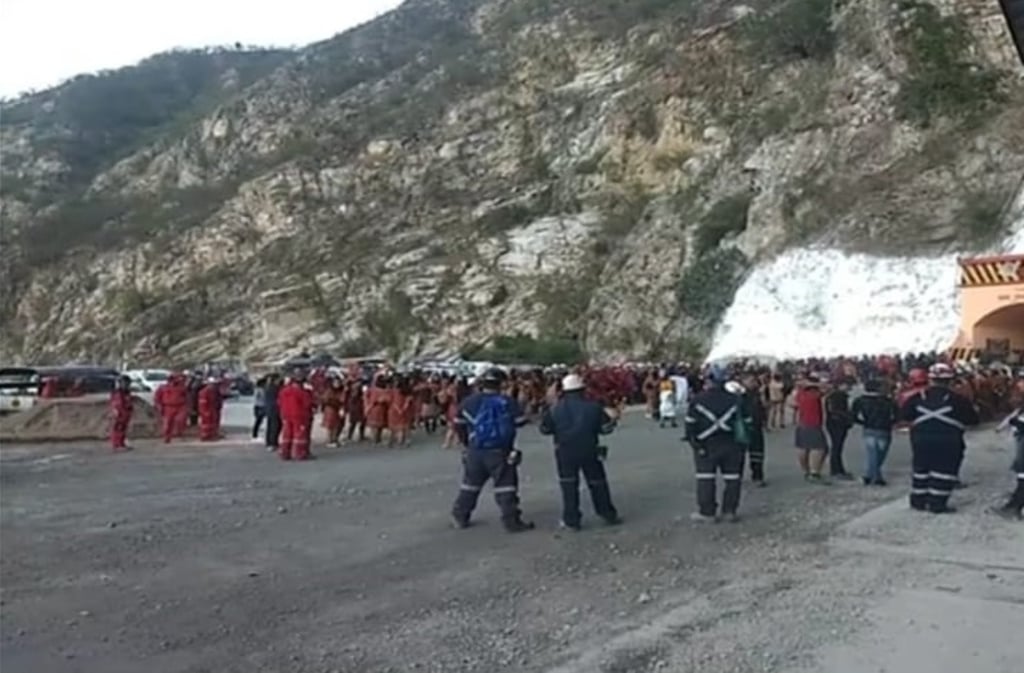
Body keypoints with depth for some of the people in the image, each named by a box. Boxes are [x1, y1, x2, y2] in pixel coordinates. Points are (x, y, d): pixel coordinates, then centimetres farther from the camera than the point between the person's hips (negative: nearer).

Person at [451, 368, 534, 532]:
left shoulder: (470, 402, 0)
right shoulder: (507, 402, -8)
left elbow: (459, 424, 7)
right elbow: (520, 421, -2)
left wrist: (465, 442, 21)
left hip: (475, 451, 4)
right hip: (500, 452, -3)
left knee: (470, 484, 17)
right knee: (506, 487, 2)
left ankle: (460, 517, 25)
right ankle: (512, 521, 1)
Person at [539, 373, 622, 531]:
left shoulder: (555, 409, -5)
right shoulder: (593, 407, -6)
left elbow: (545, 429, 0)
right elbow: (605, 428, -3)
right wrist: (613, 421, 18)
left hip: (565, 453, 0)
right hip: (589, 451, 1)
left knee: (569, 486, 9)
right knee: (598, 484, 14)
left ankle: (571, 521, 9)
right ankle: (609, 515, 23)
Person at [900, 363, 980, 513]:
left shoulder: (917, 398, -1)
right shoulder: (958, 400, -8)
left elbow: (904, 415, 5)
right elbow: (973, 419, -5)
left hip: (921, 439, 4)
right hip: (948, 441, -3)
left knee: (921, 469, 15)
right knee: (944, 471, 4)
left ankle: (918, 501, 21)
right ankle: (937, 504, 2)